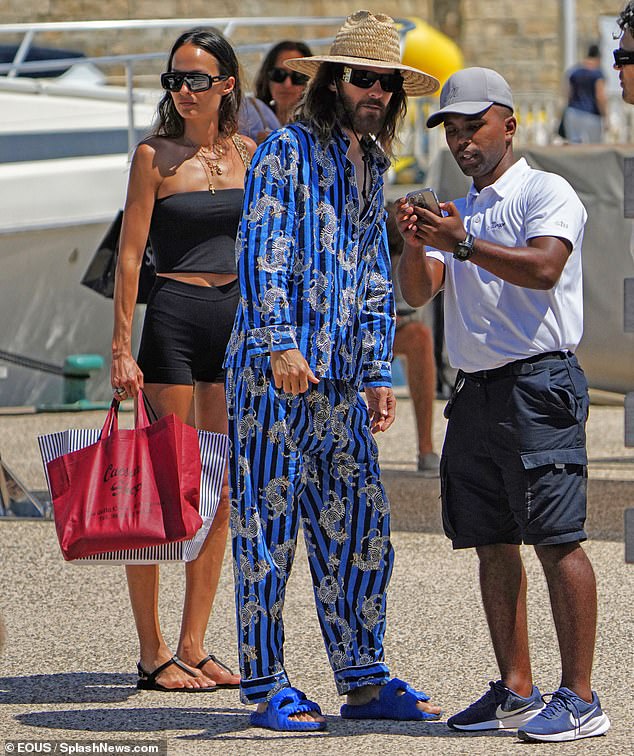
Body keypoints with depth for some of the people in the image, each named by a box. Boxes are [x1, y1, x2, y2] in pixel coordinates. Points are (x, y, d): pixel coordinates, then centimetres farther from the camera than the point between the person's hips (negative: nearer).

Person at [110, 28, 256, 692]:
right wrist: (121, 347, -11)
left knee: (219, 490, 5)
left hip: (239, 319, 5)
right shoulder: (155, 155, -3)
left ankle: (193, 645, 11)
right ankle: (152, 653, 0)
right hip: (174, 315, -5)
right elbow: (130, 255, -5)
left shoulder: (248, 155, 10)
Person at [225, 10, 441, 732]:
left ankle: (364, 679, 13)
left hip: (339, 381, 8)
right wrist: (280, 345, -24)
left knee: (359, 529, 7)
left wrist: (378, 374, 19)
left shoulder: (371, 166, 19)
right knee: (268, 527, -4)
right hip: (273, 372, -8)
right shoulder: (288, 151, -6)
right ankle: (265, 687, 1)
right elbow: (261, 252, -15)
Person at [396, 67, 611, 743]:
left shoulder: (546, 192, -1)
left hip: (538, 383, -7)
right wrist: (414, 245, -11)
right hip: (474, 393, 8)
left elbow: (543, 268, -19)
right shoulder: (458, 212, 21)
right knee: (493, 543, 7)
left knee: (557, 539, -11)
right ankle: (516, 691, 12)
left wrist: (462, 244, -25)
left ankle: (579, 698, -12)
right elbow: (418, 292, 9)